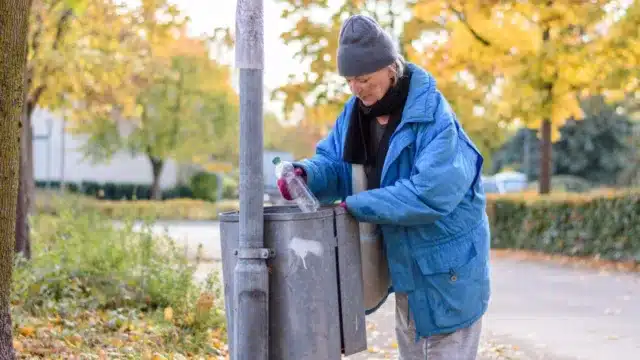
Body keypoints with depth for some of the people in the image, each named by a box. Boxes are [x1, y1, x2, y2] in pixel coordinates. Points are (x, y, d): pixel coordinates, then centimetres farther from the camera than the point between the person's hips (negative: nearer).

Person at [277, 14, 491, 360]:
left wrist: (357, 205, -31)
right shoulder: (356, 111, 0)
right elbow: (335, 163, 3)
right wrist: (306, 173, -21)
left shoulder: (435, 118, -26)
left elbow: (430, 192, -34)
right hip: (405, 264, 8)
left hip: (446, 266, -8)